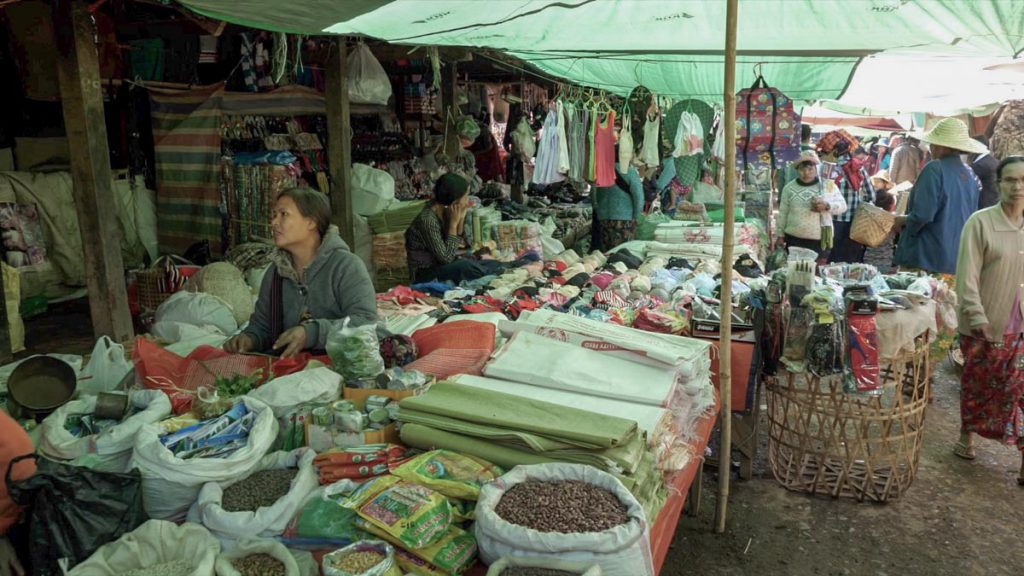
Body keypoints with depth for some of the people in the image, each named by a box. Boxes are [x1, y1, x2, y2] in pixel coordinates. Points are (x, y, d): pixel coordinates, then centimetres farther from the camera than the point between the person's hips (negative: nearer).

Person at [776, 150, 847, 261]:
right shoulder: (789, 188, 3)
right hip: (794, 239, 0)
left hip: (820, 240, 0)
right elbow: (783, 213, 7)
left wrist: (827, 206, -16)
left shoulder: (828, 185, 2)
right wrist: (781, 234, 6)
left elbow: (842, 206, 4)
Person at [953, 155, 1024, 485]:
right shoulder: (981, 222, -10)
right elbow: (967, 276, -12)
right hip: (985, 325, -3)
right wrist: (978, 319, -16)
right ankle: (967, 436, 33)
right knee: (977, 384, 13)